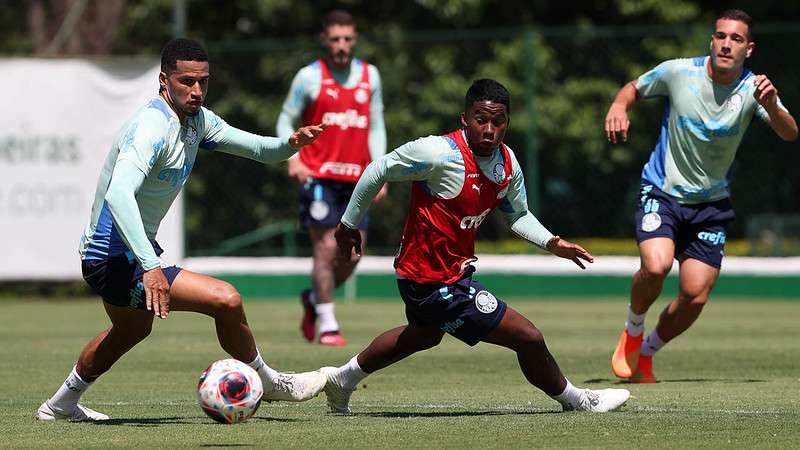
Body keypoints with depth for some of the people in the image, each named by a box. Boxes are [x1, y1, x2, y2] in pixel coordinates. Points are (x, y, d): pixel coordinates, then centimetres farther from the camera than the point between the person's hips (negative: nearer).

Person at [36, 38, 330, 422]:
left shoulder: (196, 119, 3)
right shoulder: (152, 127, -27)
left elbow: (259, 149, 9)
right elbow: (118, 193, -42)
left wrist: (292, 143, -16)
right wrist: (150, 265, -49)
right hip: (115, 260, -11)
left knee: (132, 330, 35)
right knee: (225, 300, -17)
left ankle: (61, 404, 53)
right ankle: (268, 384, 6)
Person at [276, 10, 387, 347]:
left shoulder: (370, 76, 10)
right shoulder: (310, 77, -1)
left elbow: (376, 126, 14)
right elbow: (287, 120, 4)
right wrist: (292, 158, -12)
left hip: (356, 179, 4)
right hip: (318, 176, -4)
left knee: (352, 255, 2)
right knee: (326, 246, -10)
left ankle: (314, 299, 28)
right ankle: (327, 324, -1)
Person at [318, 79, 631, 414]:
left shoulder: (507, 163, -3)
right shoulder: (440, 153, -27)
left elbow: (517, 214, 14)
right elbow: (378, 171, -15)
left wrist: (551, 243, -4)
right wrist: (349, 225, -6)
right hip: (437, 284, -9)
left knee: (424, 335, 38)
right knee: (529, 338, -5)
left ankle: (341, 379, 55)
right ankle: (575, 399, 20)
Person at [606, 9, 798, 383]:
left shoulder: (752, 89, -11)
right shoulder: (678, 72, -11)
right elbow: (634, 88, 8)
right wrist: (618, 106, -15)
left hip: (711, 202, 2)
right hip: (661, 191, -2)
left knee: (695, 296, -4)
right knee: (656, 265, -27)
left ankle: (646, 353, 24)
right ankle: (632, 331, 3)